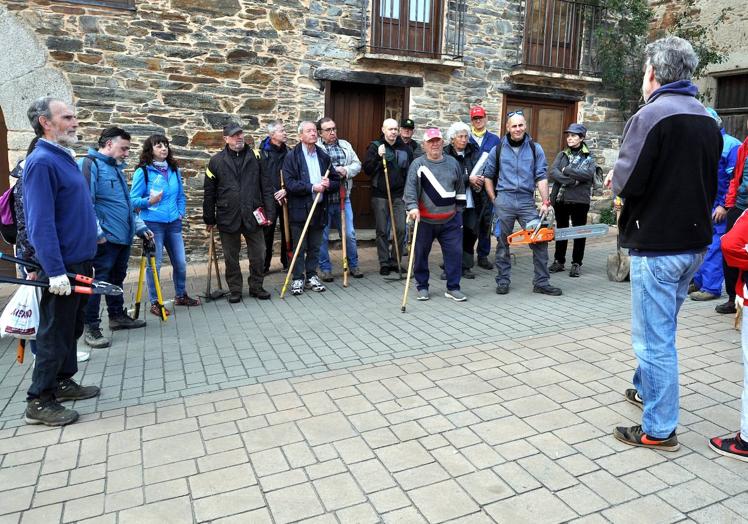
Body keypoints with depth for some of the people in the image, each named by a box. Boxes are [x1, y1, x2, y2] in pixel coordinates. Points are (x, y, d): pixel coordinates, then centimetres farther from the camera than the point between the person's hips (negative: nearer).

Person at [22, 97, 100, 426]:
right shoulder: (41, 162, -17)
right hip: (62, 266, -9)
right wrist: (55, 271, -26)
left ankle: (63, 383, 31)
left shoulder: (64, 158, 12)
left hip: (79, 262, 9)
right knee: (55, 333, -1)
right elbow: (41, 223, -23)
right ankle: (39, 401, 11)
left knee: (71, 328, 18)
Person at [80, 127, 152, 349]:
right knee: (100, 280, -4)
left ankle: (117, 316, 32)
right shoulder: (90, 165, -10)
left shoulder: (117, 168, 18)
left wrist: (140, 226, 19)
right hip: (106, 239, -9)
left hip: (123, 237, 9)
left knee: (117, 278, 19)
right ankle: (90, 327, 5)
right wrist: (97, 233, -21)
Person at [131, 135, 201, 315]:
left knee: (180, 262, 10)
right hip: (153, 224, -5)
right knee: (154, 264, 1)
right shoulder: (143, 171, -7)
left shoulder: (174, 170, 8)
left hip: (173, 223, 5)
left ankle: (181, 296, 29)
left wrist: (181, 213, 7)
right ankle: (155, 302, 15)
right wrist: (149, 202, -23)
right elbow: (134, 199, -6)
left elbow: (181, 195, 19)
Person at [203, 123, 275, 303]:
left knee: (258, 254, 6)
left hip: (253, 216, 0)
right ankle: (235, 290, 23)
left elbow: (267, 187, 2)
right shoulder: (216, 161, 2)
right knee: (231, 257, 9)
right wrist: (209, 219, 6)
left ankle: (256, 287, 24)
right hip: (228, 218, 0)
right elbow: (209, 193, 6)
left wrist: (270, 212, -4)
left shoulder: (256, 157, 3)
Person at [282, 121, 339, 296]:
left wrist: (328, 185, -10)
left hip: (319, 209, 4)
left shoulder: (324, 156, 12)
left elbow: (336, 182, 13)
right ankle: (297, 279, 14)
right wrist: (312, 188, -19)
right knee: (299, 248, 2)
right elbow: (290, 183, -13)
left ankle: (311, 276, 24)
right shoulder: (292, 157, -2)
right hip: (299, 210, -4)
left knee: (315, 247, 12)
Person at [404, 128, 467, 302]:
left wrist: (459, 211, 16)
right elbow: (410, 188, -11)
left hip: (450, 220, 2)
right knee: (421, 254, 6)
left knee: (455, 252, 0)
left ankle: (453, 288, 13)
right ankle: (422, 287, 23)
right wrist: (412, 207, -26)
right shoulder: (417, 164, -2)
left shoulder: (453, 163, 9)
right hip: (425, 221, -2)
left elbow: (460, 189, 16)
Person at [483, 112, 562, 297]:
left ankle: (541, 282, 6)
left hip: (527, 201, 1)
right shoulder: (498, 150, 6)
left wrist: (545, 202, -5)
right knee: (503, 243, 6)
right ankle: (503, 281, 17)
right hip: (504, 201, 0)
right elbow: (488, 176, 13)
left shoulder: (535, 149, 6)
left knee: (540, 241, -3)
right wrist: (494, 200, 5)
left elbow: (541, 177, 3)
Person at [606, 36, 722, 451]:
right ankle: (646, 390, 41)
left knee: (655, 338, 1)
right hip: (695, 242, 8)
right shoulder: (708, 121, 10)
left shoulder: (651, 115, -14)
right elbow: (708, 182, 17)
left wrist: (615, 178, 2)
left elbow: (626, 183, -18)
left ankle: (659, 430, 11)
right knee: (662, 329, 23)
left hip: (657, 245, -8)